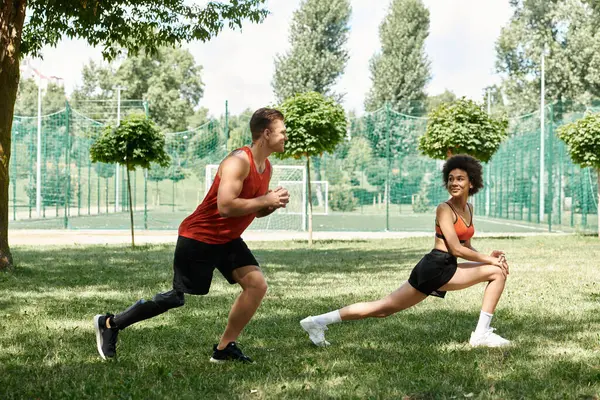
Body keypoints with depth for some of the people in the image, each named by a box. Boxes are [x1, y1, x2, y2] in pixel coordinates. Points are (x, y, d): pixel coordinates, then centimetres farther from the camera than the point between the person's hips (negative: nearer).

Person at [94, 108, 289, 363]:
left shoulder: (266, 167, 6)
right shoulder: (238, 162, -23)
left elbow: (253, 210, 17)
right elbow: (225, 206, -33)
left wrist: (274, 204, -4)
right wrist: (265, 200, -25)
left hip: (227, 240, 9)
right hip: (199, 238, -9)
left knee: (257, 285, -7)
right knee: (177, 298, -3)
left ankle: (224, 348, 3)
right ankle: (110, 324, 12)